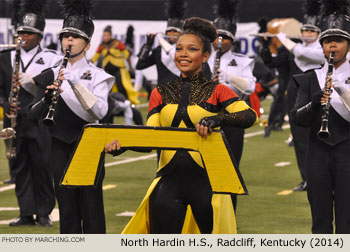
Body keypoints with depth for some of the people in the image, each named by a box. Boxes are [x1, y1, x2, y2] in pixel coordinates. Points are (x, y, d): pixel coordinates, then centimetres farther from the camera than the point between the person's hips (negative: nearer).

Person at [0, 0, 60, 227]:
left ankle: (44, 213, 6)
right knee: (21, 167, 5)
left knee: (42, 166, -3)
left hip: (40, 122, -3)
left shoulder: (51, 59, 2)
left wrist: (30, 81, -19)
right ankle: (27, 213, 10)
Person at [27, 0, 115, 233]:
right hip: (60, 144, 3)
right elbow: (34, 113, 4)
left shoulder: (96, 75, -1)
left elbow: (100, 111, -16)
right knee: (67, 206, 6)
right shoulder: (51, 76, 8)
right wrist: (47, 98, -18)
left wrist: (74, 85, -25)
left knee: (91, 207, -2)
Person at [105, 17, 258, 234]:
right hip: (169, 178, 2)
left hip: (205, 178, -2)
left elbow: (249, 116, -13)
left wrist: (217, 119, -31)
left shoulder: (217, 91, 4)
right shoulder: (161, 93, 13)